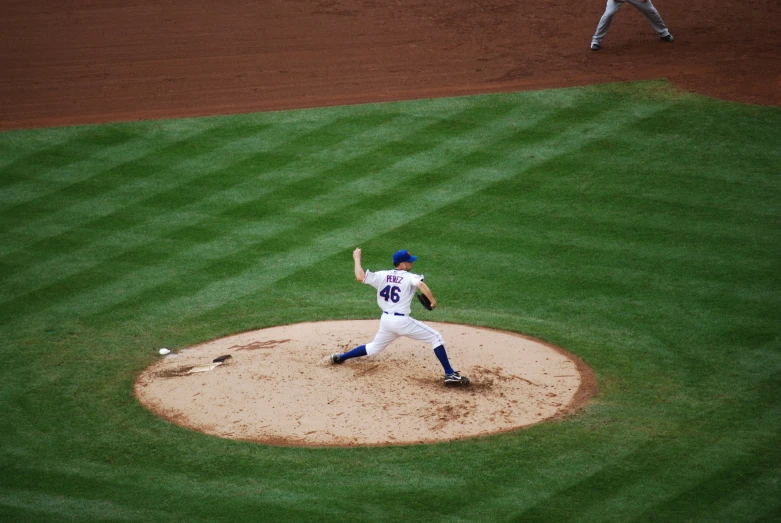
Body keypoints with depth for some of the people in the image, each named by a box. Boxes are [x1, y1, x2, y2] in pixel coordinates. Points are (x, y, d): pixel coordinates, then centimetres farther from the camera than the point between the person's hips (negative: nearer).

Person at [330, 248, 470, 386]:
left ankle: (339, 358, 35)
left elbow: (360, 277, -2)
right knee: (436, 337, -1)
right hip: (402, 321, -6)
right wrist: (432, 300, -19)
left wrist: (357, 259, 11)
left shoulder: (381, 275, 7)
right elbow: (421, 284, -27)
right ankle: (450, 374, -10)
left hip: (385, 320, 6)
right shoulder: (410, 277, -5)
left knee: (373, 348, 30)